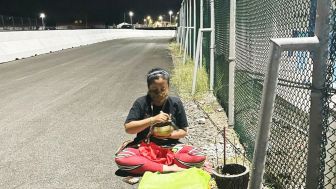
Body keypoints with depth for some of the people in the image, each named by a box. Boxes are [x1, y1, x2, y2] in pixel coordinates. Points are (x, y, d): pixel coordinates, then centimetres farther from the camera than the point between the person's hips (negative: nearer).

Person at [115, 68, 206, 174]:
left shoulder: (175, 103, -2)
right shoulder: (141, 103, -6)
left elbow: (183, 131, 4)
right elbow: (128, 128, -13)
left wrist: (169, 135, -18)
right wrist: (153, 119, -22)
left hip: (170, 147, 1)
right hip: (144, 146, -1)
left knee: (199, 157, -24)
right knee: (121, 158, -30)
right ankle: (166, 168, -27)